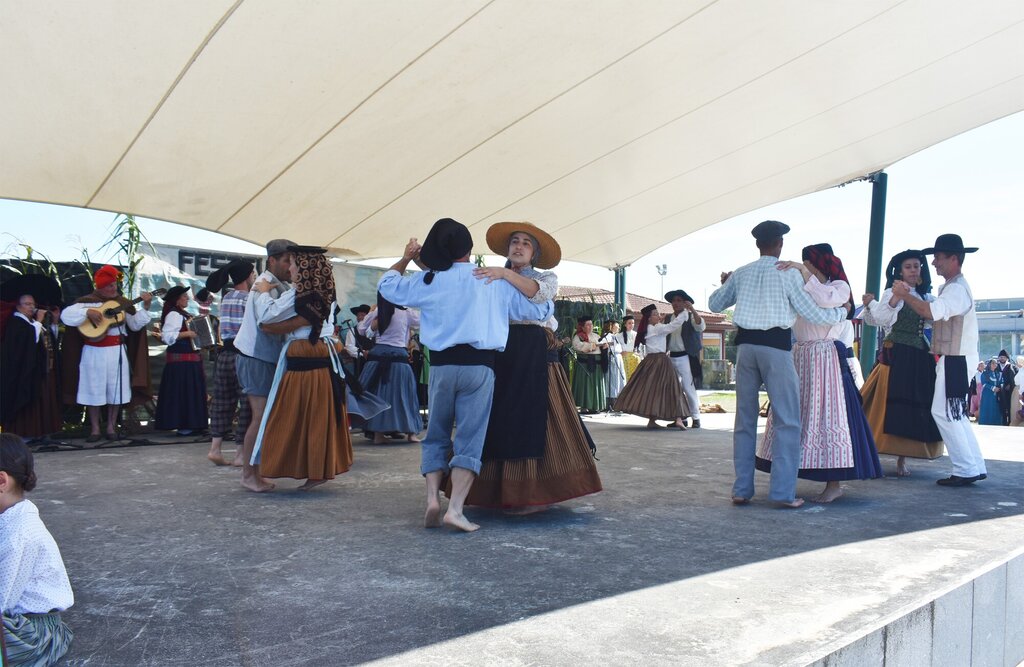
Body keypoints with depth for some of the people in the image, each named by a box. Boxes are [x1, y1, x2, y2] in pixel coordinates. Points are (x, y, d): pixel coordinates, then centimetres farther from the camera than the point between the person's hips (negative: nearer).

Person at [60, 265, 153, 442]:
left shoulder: (122, 302, 7)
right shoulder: (87, 301, -3)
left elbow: (135, 325, 5)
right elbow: (66, 315, -13)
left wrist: (145, 307, -6)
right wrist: (88, 312, -24)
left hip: (117, 351, 3)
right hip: (94, 352, -3)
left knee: (116, 390, 5)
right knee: (94, 390, 3)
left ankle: (111, 427, 16)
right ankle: (95, 428, 13)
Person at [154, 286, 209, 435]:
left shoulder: (184, 314, 17)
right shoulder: (173, 315, -12)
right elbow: (167, 336, -24)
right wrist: (187, 334, -22)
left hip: (190, 359, 10)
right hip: (180, 360, -10)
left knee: (192, 391, 12)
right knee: (182, 391, -7)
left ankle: (191, 424, 18)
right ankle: (182, 425, -3)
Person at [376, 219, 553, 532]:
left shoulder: (428, 281, 5)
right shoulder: (495, 282, 4)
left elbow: (387, 286, 20)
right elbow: (540, 310, 9)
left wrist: (405, 258, 35)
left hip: (442, 365, 1)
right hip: (480, 365, -1)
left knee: (436, 436, 15)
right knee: (470, 439, 0)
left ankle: (433, 499, 1)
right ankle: (455, 507, -12)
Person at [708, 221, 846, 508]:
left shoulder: (740, 274, 8)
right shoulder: (788, 274, -2)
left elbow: (714, 304, 19)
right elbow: (812, 314, -1)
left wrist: (726, 284, 38)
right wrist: (842, 311, 17)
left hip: (745, 345, 4)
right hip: (776, 346, -4)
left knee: (745, 419, 10)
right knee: (787, 420, 3)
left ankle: (742, 490, 12)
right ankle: (783, 492, -1)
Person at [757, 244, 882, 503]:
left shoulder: (839, 286, 1)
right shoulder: (801, 288, 17)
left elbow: (826, 299, -21)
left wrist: (804, 272, -22)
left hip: (826, 358, -6)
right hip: (799, 356, 6)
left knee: (826, 415, -7)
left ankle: (834, 484, -1)